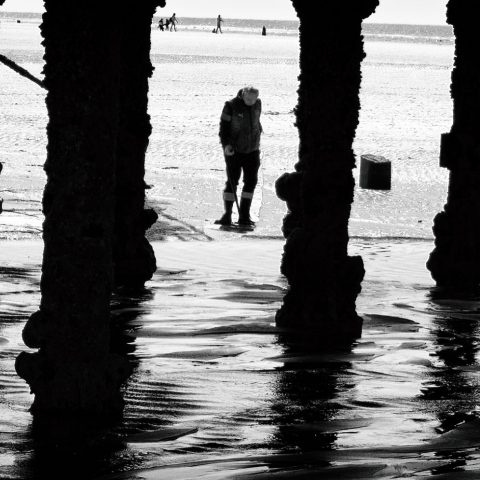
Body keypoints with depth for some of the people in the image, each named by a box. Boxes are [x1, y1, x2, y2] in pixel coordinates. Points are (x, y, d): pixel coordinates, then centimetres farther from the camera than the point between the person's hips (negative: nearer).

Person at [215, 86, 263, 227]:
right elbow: (224, 126, -9)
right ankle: (227, 216, 1)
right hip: (234, 151, -5)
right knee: (232, 182, -5)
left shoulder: (257, 104, 2)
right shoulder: (231, 106, -13)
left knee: (251, 181, 1)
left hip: (252, 150, 5)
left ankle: (244, 216, 7)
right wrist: (226, 144, -20)